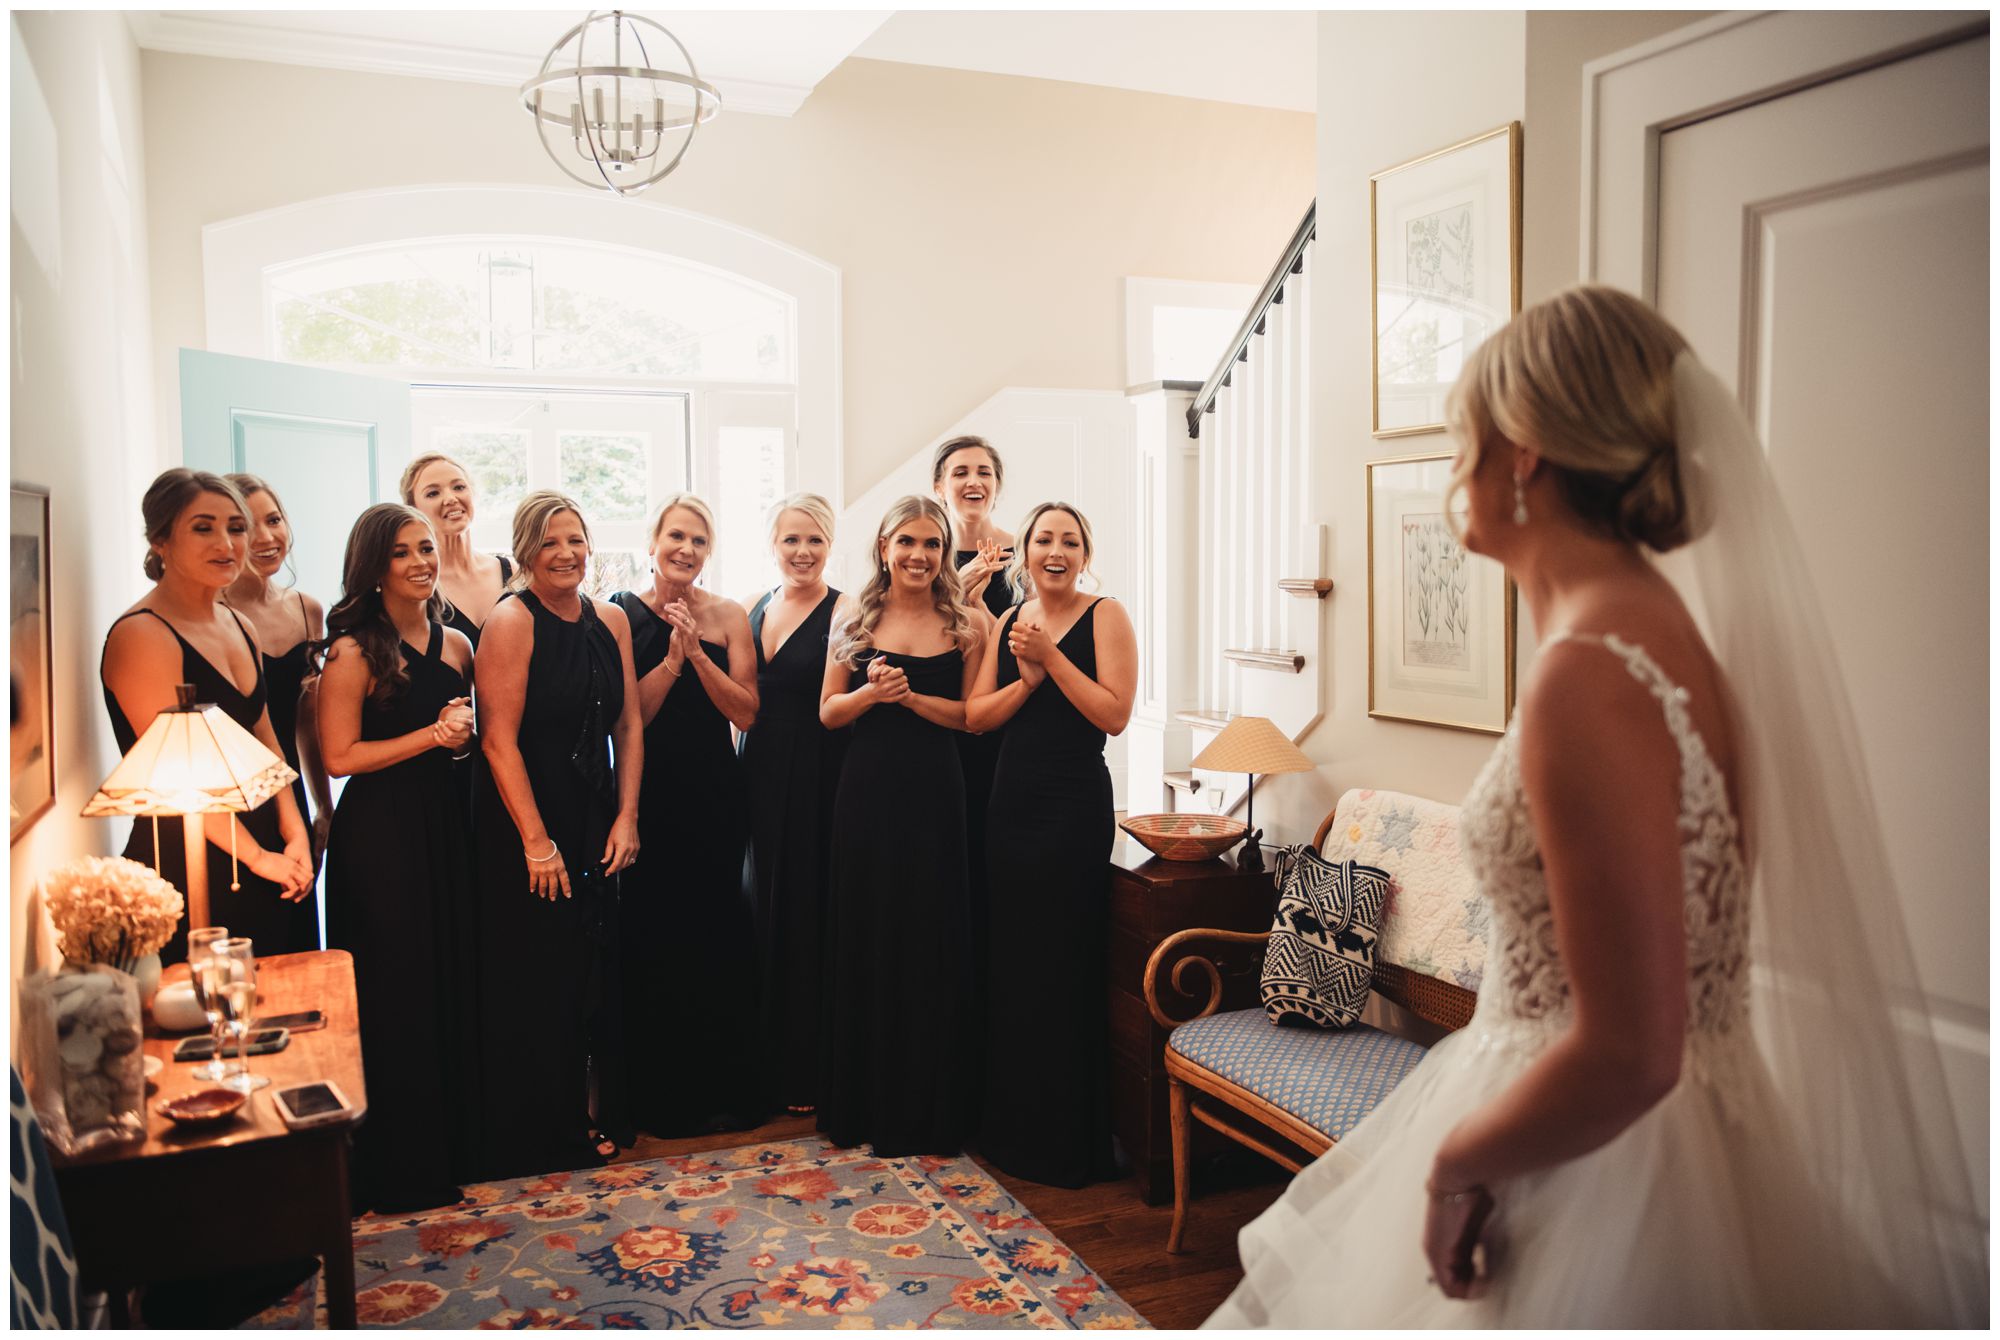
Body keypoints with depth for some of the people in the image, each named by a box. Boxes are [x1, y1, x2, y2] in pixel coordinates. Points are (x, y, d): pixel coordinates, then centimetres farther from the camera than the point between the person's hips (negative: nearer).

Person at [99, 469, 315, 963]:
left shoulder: (239, 626, 11)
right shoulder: (141, 636, -14)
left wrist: (295, 838, 0)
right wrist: (258, 857, -12)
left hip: (268, 859, 8)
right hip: (188, 876, -8)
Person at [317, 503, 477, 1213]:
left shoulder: (456, 644, 9)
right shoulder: (353, 652, -9)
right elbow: (340, 756, -14)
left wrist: (465, 732, -2)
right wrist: (431, 735, -15)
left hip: (446, 824, 6)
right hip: (380, 833, -6)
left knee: (453, 983, 11)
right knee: (395, 996, 2)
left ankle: (450, 1145, 25)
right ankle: (397, 1166, 16)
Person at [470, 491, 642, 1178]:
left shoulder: (610, 619, 7)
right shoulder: (512, 622, -11)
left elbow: (628, 724, 8)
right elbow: (499, 740, -16)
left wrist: (626, 817, 0)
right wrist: (537, 842, -17)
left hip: (597, 822, 6)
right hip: (522, 824, -5)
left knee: (596, 972, 11)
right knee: (534, 982, 4)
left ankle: (593, 1114, 26)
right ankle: (538, 1134, 19)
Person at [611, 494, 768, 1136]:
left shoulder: (728, 615, 3)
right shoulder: (621, 612, 0)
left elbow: (746, 713, -4)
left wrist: (698, 655, -15)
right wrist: (671, 660, -18)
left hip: (715, 794, 1)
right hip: (649, 795, -1)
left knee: (718, 936, 5)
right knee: (651, 939, 3)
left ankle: (724, 1088, 20)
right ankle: (660, 1094, 19)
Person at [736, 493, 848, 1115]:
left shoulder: (842, 613, -9)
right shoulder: (753, 608, 10)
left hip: (819, 777, -6)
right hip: (761, 774, 6)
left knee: (809, 910, 1)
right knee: (765, 906, 15)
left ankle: (811, 1069, 16)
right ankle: (771, 1057, 30)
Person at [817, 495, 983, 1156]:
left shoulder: (962, 626, 2)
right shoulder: (856, 620, 5)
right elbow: (828, 712, 6)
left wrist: (910, 696, -14)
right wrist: (870, 692, -13)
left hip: (934, 797, -1)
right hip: (867, 794, 1)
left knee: (930, 946, 4)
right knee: (861, 941, 7)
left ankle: (925, 1108, 19)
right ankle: (859, 1103, 22)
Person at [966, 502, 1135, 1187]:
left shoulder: (1105, 616, -4)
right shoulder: (1008, 623, 12)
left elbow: (1114, 714, -14)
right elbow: (975, 715, 4)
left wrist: (1051, 657, -17)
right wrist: (1028, 679, -11)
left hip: (1073, 805, -6)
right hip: (1011, 799, 6)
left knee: (1060, 966, -2)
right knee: (1007, 962, 11)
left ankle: (1066, 1139, 13)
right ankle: (1011, 1125, 27)